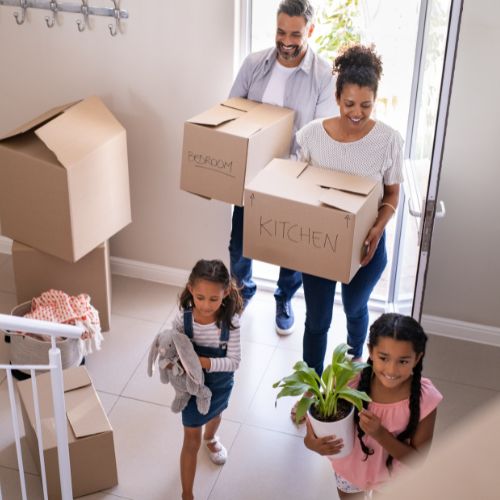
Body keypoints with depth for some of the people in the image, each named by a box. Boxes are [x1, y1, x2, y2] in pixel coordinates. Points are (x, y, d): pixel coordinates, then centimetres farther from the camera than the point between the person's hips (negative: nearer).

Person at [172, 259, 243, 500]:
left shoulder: (230, 321, -28)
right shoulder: (183, 318, -26)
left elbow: (234, 361, -24)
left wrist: (204, 362, -38)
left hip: (220, 383, 2)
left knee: (215, 414, 34)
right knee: (191, 440, 8)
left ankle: (210, 439, 70)